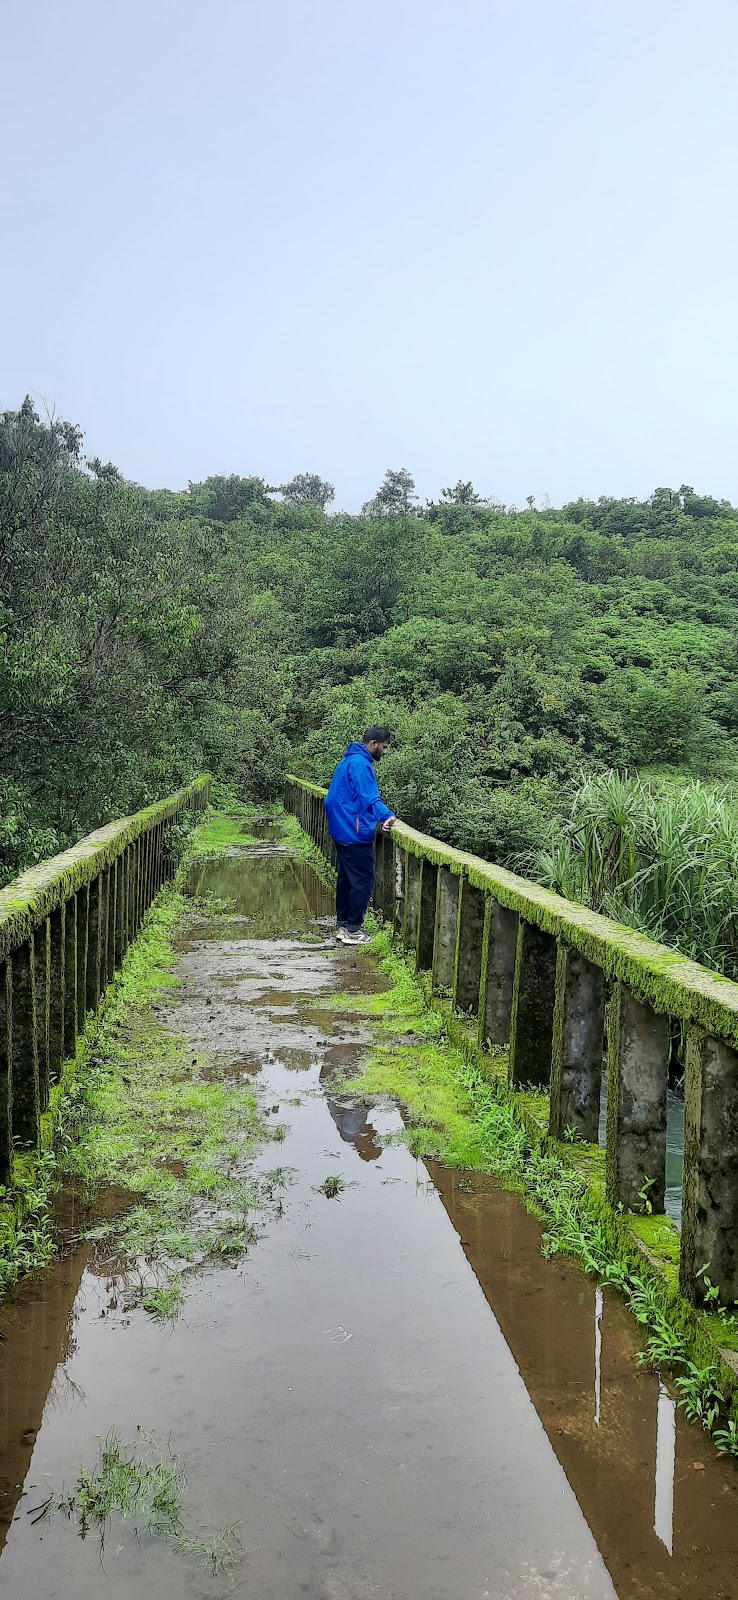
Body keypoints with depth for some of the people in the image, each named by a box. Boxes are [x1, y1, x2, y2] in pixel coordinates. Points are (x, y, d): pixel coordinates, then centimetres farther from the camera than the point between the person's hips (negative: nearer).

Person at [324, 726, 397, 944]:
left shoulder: (349, 761, 16)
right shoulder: (361, 764, -16)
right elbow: (369, 797, -29)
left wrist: (380, 817, 24)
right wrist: (386, 816, -42)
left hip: (342, 832, 11)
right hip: (356, 834, -11)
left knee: (346, 878, 16)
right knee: (363, 882, -4)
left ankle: (342, 925, 23)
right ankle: (353, 930, -1)